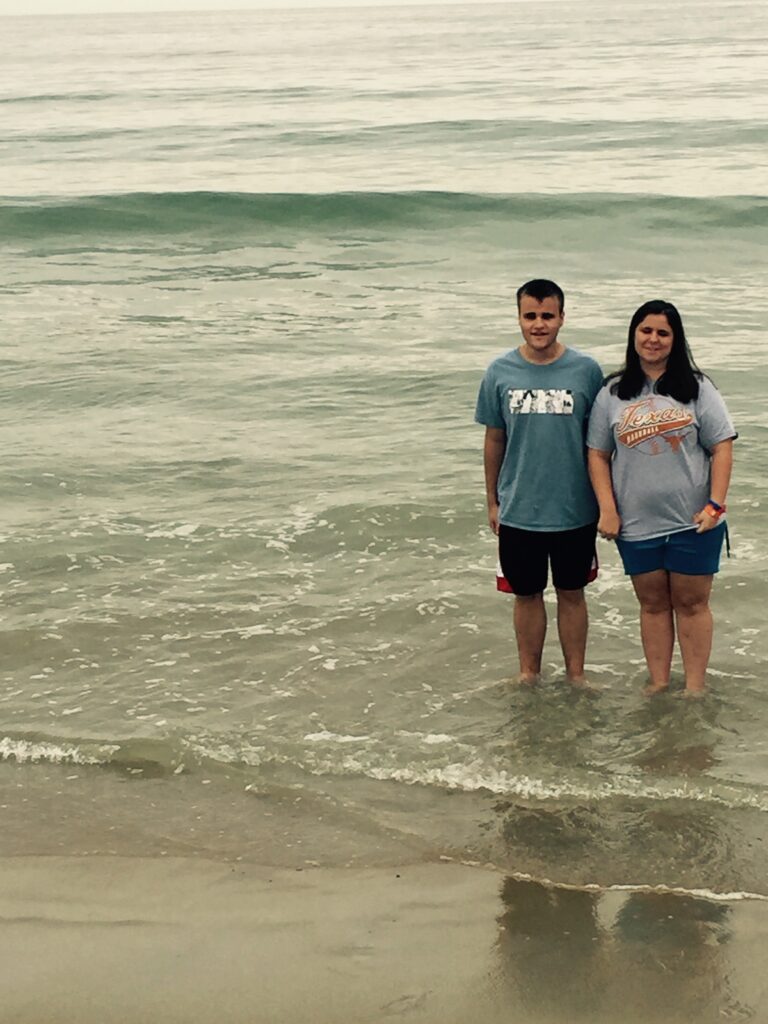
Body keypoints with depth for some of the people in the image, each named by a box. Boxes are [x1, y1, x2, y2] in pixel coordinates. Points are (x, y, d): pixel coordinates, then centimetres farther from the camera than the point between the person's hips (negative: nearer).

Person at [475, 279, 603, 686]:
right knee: (527, 594, 13)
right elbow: (494, 440, 5)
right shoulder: (500, 373, -4)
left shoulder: (586, 370, -6)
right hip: (518, 511, 1)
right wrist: (492, 500, 8)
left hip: (575, 510, -1)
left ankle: (576, 675, 27)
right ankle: (529, 673, 29)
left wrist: (605, 500, 4)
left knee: (571, 593, 13)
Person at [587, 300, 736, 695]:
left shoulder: (696, 388, 1)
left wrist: (716, 504, -10)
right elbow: (598, 454, 5)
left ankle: (695, 689, 13)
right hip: (637, 524, 2)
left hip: (692, 521, -2)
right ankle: (658, 684, 21)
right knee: (653, 604, 11)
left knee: (691, 603, 5)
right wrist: (608, 510, -4)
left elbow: (721, 447, -2)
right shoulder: (613, 394, 5)